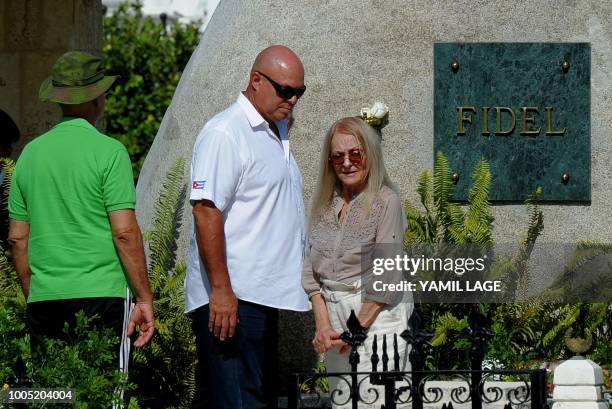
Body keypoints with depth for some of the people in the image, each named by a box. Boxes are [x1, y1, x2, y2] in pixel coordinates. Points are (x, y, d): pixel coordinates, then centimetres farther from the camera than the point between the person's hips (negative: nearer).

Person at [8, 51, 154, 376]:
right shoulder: (108, 151, -5)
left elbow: (17, 239, 13)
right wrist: (144, 298, -4)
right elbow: (125, 233, -10)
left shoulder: (31, 153, 11)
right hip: (101, 295, -5)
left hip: (43, 299, 5)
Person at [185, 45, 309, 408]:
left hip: (263, 296, 10)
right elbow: (206, 211, -19)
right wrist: (221, 289, -24)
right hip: (232, 296, -10)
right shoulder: (225, 133, -12)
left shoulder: (276, 131, 19)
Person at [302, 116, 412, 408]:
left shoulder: (385, 202, -8)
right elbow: (312, 270, 8)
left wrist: (357, 329, -11)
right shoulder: (325, 205, 10)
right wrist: (322, 324, -4)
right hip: (333, 315, 6)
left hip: (375, 316, -6)